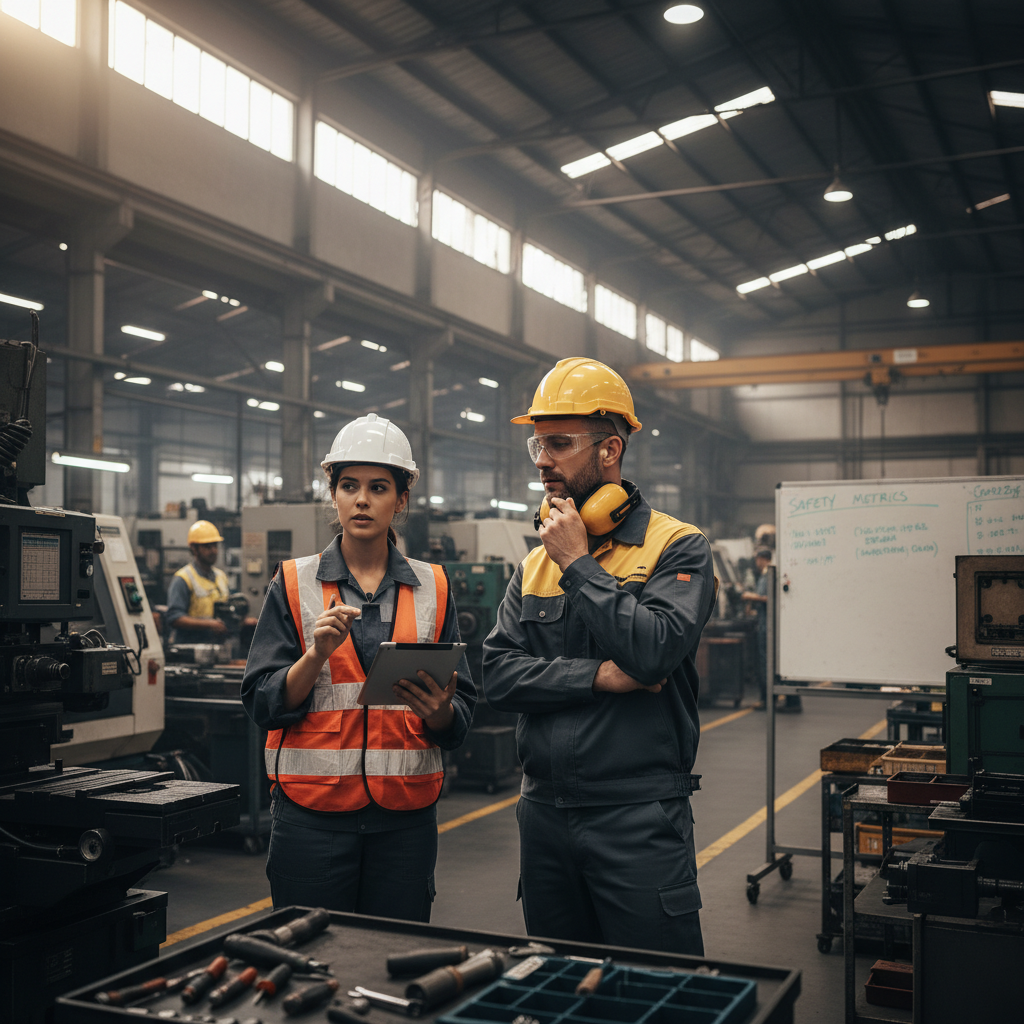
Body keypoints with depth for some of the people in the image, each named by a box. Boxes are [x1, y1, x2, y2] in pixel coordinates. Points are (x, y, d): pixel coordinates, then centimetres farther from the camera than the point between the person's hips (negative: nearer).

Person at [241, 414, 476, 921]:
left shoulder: (432, 589, 8)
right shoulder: (294, 584, 4)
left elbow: (460, 716, 7)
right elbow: (262, 703, -1)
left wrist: (437, 711, -14)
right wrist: (318, 654, -17)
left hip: (406, 816, 2)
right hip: (313, 812, -1)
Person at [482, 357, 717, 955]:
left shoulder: (679, 548, -6)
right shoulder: (536, 563, 10)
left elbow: (654, 650, -23)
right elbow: (497, 675, 0)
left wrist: (579, 564, -14)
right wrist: (597, 677, -15)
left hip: (641, 816, -5)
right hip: (544, 814, 6)